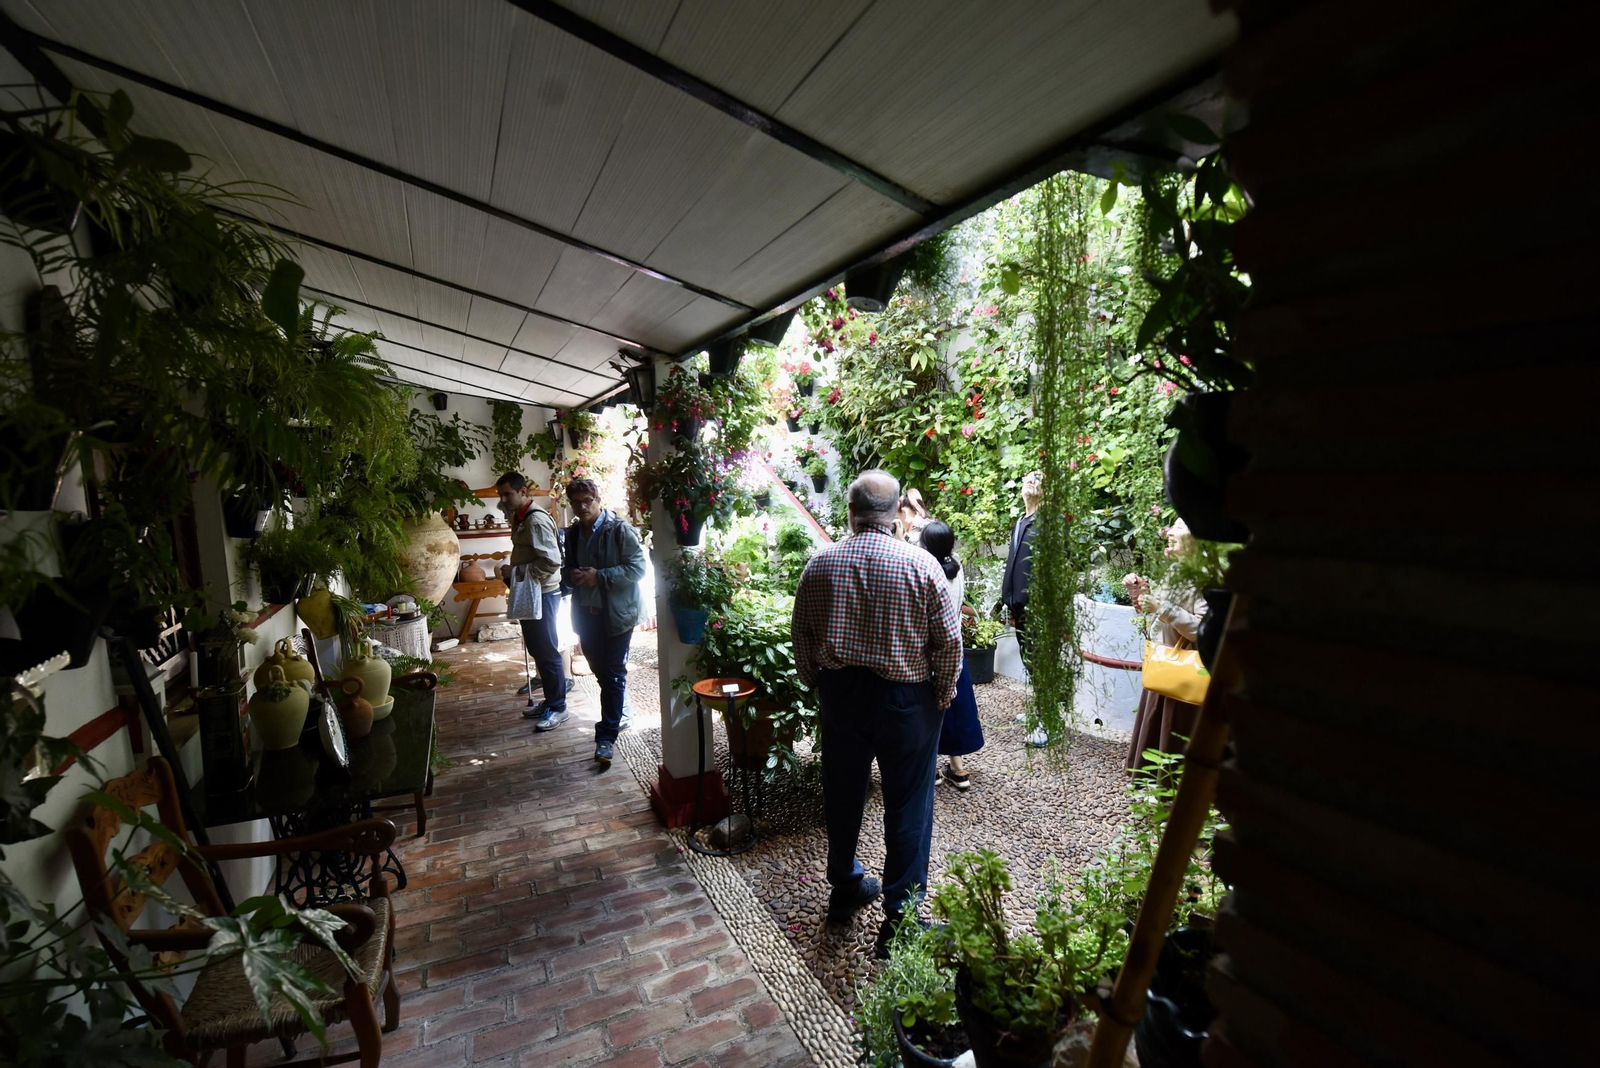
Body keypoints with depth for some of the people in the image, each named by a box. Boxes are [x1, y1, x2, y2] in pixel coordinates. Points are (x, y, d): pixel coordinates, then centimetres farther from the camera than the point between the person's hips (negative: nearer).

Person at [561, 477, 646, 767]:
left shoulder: (619, 529, -12)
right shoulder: (573, 533, 9)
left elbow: (637, 567, -17)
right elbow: (567, 569, 20)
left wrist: (599, 576, -22)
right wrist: (572, 575, -4)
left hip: (616, 614, -7)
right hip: (586, 614, 7)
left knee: (613, 675, -2)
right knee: (601, 671, 18)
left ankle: (607, 736, 5)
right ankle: (617, 715, 39)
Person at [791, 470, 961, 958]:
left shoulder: (820, 564, -5)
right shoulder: (921, 565, -13)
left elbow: (801, 635, 2)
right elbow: (948, 641, -10)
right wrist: (942, 697, 4)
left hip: (839, 694, 4)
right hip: (905, 698, -3)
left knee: (843, 794, 20)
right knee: (907, 807, 11)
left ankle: (845, 889, 40)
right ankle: (900, 917, 22)